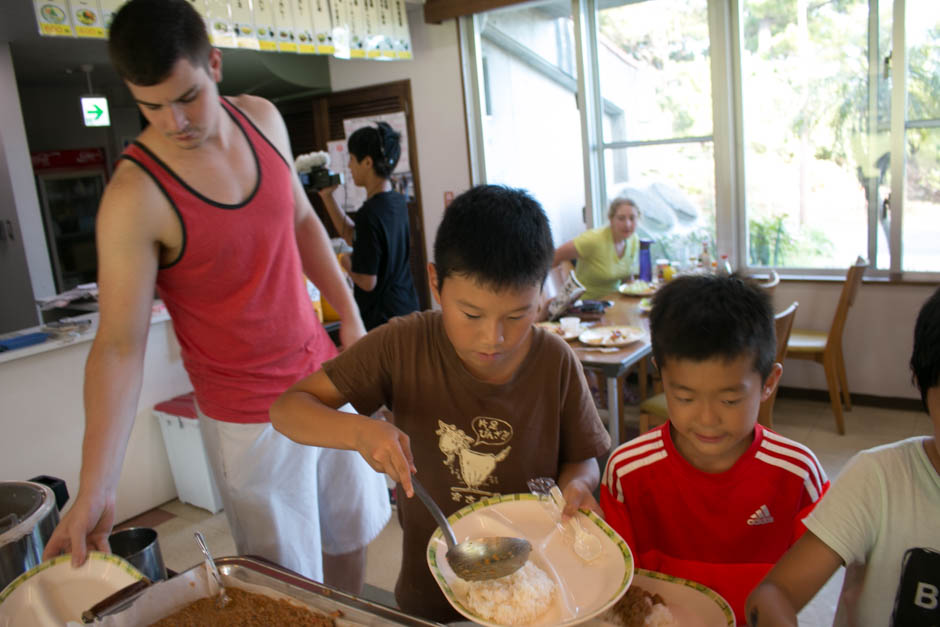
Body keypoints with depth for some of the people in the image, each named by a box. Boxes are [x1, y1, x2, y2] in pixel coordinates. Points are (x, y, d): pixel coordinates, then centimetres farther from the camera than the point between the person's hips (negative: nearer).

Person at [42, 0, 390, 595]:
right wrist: (96, 491, -24)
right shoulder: (136, 196, -21)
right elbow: (119, 346, -20)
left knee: (352, 530, 24)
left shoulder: (262, 118, -4)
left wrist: (350, 315, 8)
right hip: (251, 414, -6)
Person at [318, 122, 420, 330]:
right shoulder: (398, 202, 3)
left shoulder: (370, 213, -23)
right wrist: (327, 196, 12)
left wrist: (346, 263, -1)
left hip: (382, 317, -8)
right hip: (407, 307, 8)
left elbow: (367, 282, -21)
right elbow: (351, 235, 16)